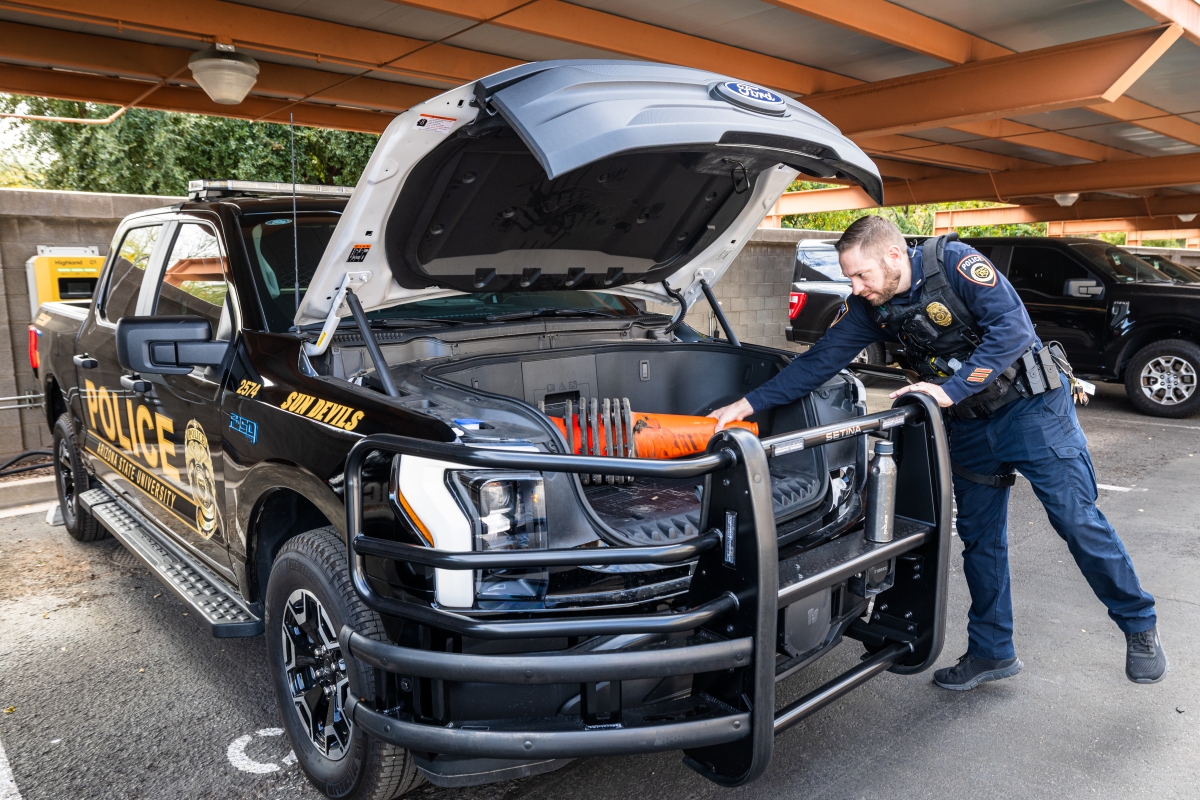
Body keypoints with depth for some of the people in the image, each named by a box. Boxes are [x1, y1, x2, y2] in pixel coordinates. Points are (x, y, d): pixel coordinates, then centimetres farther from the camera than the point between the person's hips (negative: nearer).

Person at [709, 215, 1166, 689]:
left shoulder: (954, 262, -21)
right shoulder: (868, 308, -5)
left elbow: (1011, 330, -27)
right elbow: (818, 362, -6)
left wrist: (950, 390, -28)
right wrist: (749, 404, -13)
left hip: (1033, 407, -6)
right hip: (971, 427, 6)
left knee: (1079, 522, -2)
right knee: (979, 539, 9)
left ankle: (1139, 626, 22)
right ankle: (991, 651, 23)